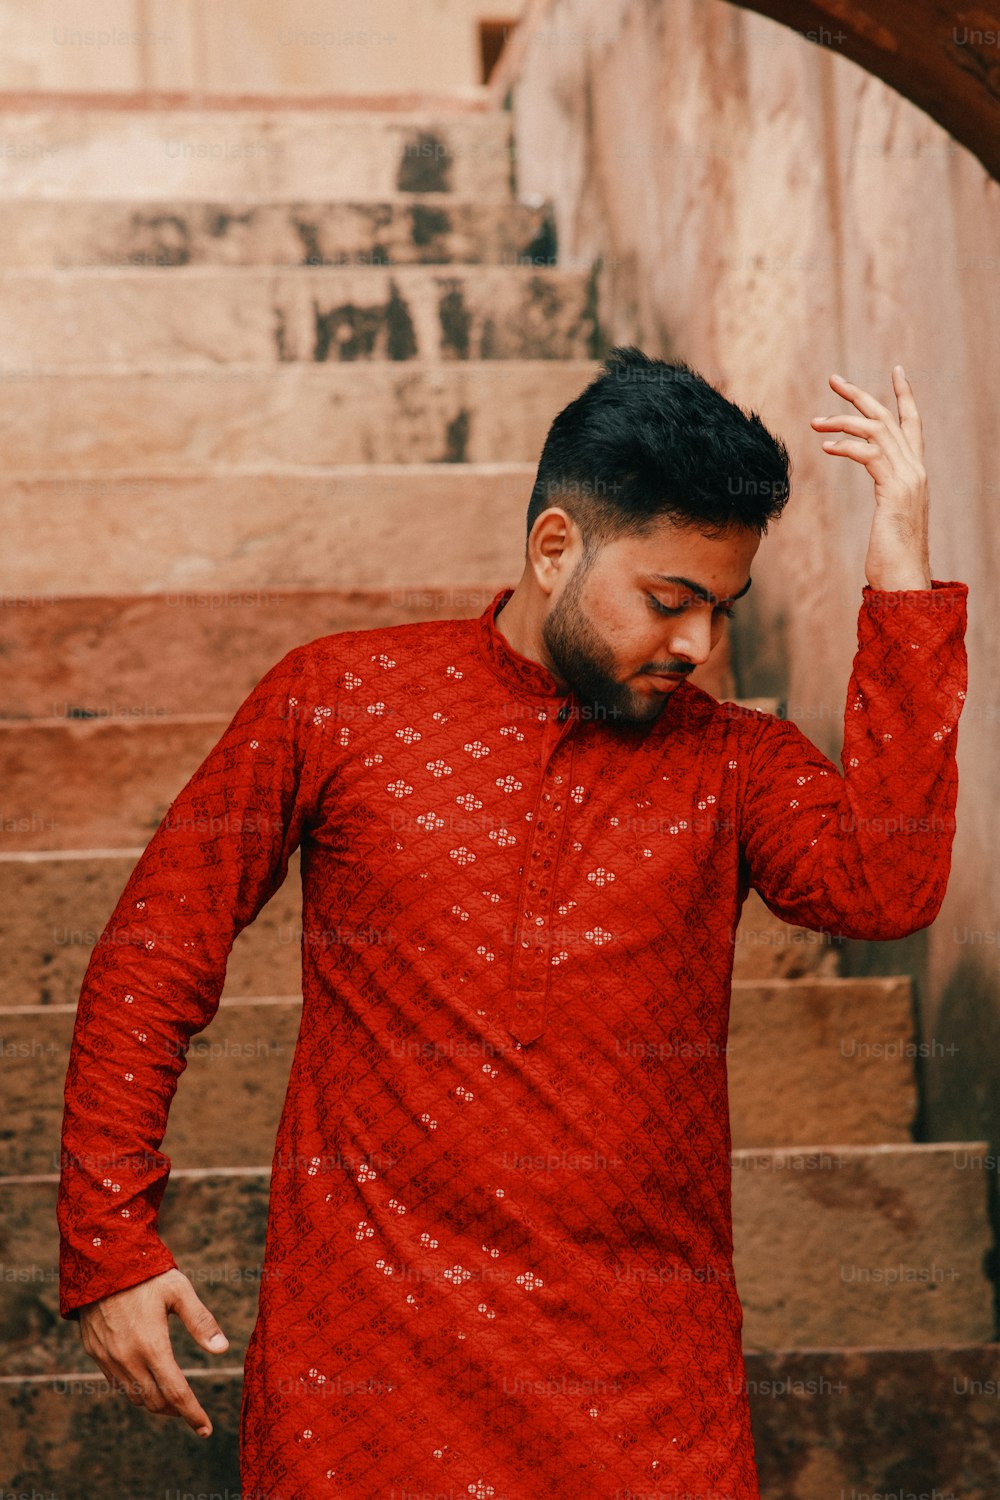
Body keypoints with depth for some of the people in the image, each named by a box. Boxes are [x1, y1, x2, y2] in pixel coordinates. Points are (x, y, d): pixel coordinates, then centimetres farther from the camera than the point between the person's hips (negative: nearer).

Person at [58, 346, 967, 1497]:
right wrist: (109, 1246, 1)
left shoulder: (731, 764, 5)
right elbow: (152, 959, 5)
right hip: (368, 1353, -1)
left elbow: (886, 883, -15)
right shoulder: (339, 700, 2)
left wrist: (901, 583, -13)